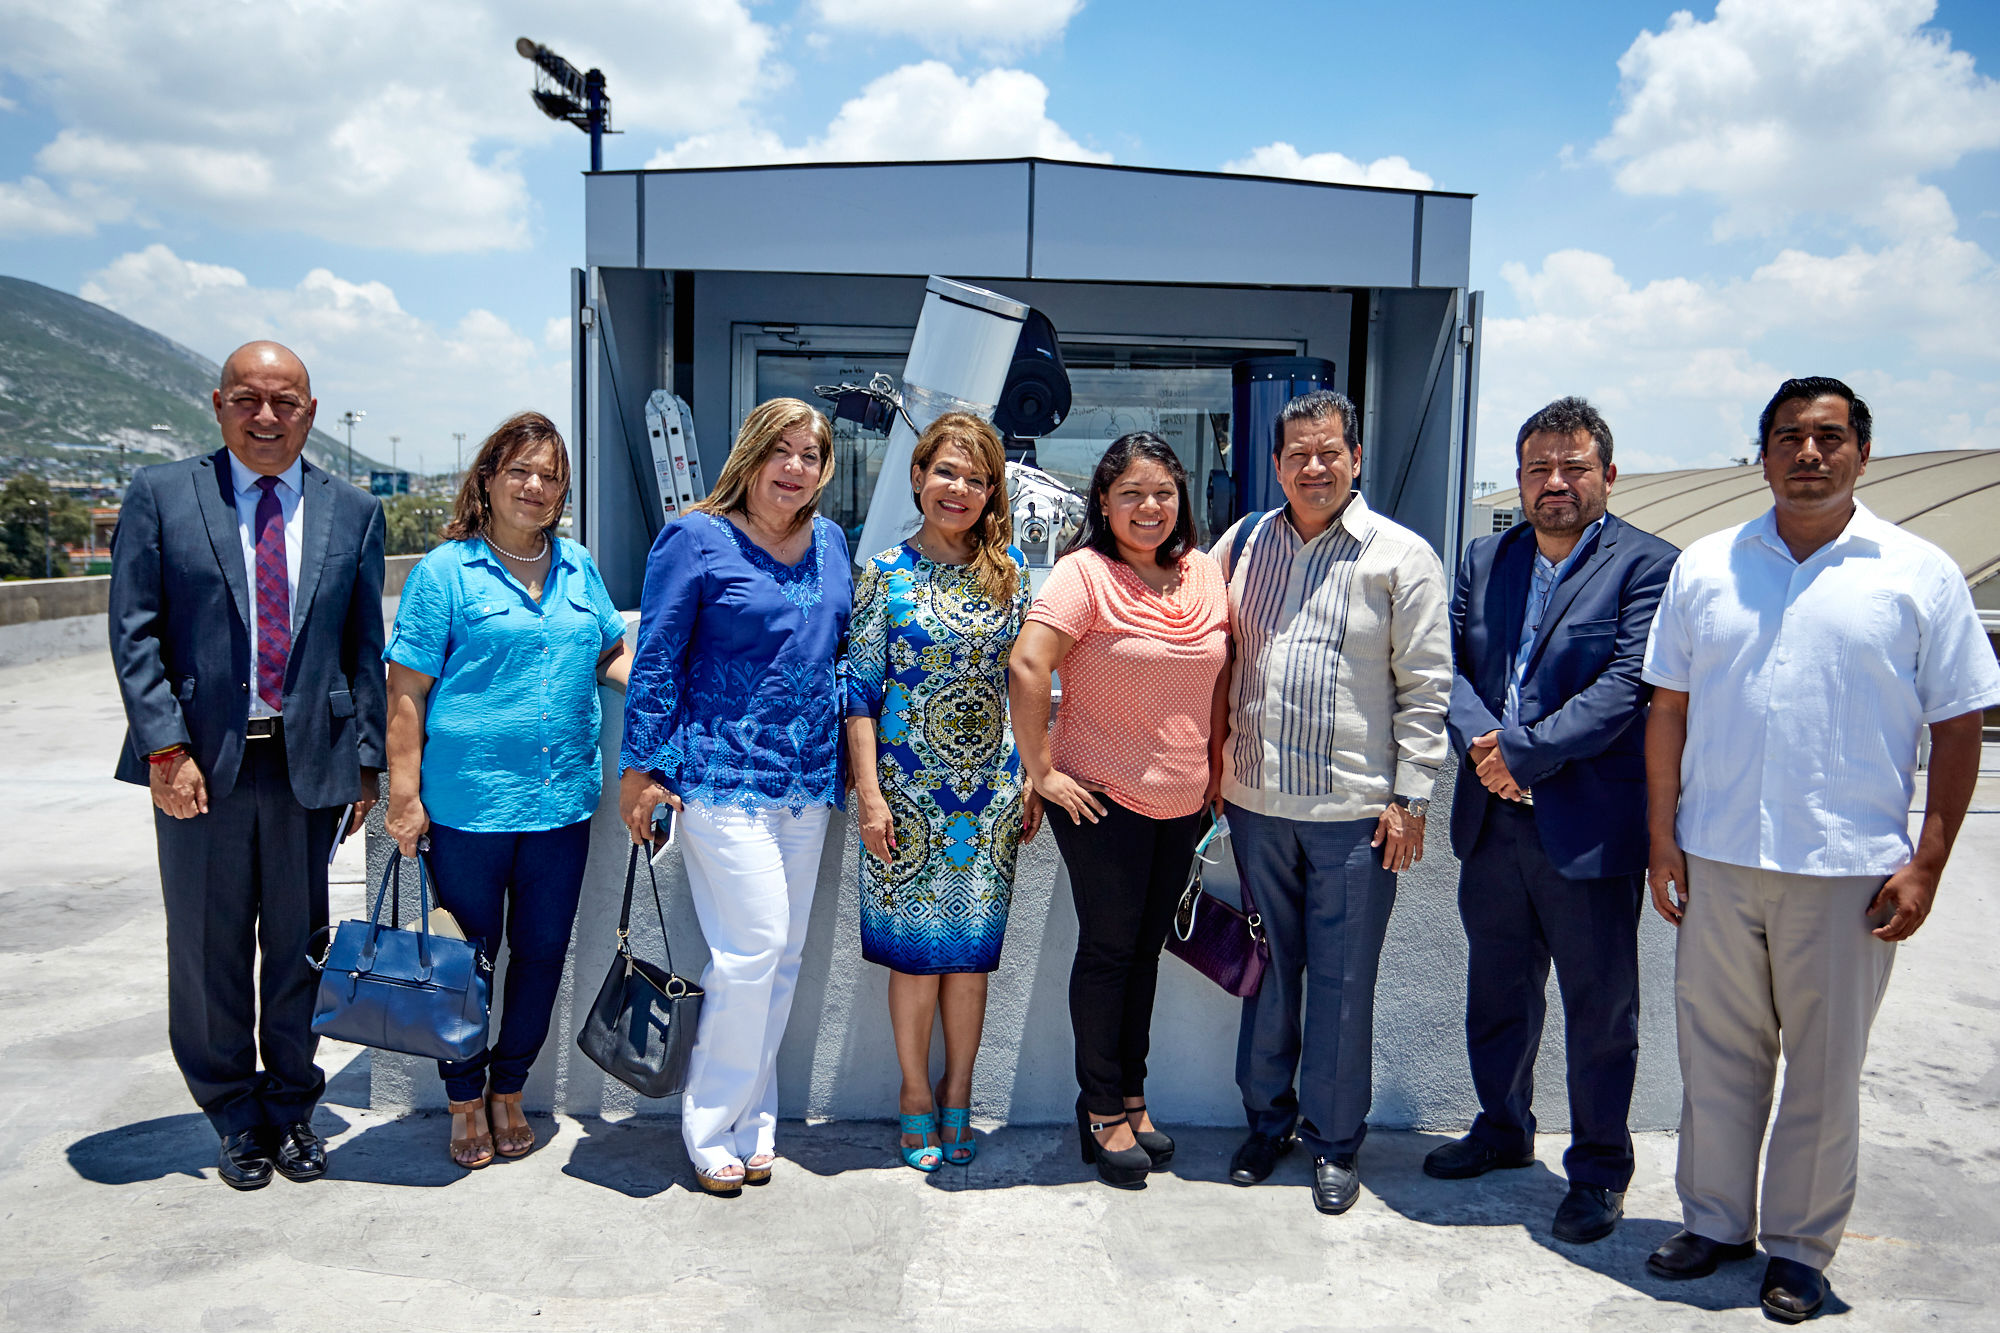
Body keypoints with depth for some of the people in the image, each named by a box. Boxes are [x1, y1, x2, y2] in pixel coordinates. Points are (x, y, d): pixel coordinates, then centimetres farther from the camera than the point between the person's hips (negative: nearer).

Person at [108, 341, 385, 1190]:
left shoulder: (353, 513, 6)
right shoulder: (161, 495, 2)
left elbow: (364, 650, 8)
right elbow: (134, 633, -2)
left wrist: (367, 760, 3)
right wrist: (165, 748, -11)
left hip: (309, 763, 1)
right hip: (200, 764, -1)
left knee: (300, 946, 10)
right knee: (209, 951, 9)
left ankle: (292, 1110, 28)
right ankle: (235, 1117, 27)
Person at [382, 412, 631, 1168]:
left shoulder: (578, 568, 10)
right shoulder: (445, 571, -4)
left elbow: (612, 653, 21)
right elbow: (407, 692, -6)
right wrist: (405, 795, -10)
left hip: (562, 801, 4)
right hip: (468, 801, -4)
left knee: (542, 952, 12)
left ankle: (509, 1091, 30)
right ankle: (465, 1102, 27)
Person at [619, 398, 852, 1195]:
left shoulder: (830, 543, 12)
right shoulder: (697, 540, -5)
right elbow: (656, 661, -6)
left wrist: (853, 767, 16)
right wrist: (642, 769, -8)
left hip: (807, 780, 6)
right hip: (722, 775, -6)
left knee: (784, 955, 10)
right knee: (753, 944, -10)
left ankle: (752, 1120, 24)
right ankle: (714, 1130, 7)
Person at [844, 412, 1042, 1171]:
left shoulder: (1009, 571, 6)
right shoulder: (885, 574, -3)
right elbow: (860, 690, -4)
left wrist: (1031, 780, 7)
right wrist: (869, 793, -9)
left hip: (990, 787, 2)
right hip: (908, 787, -2)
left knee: (972, 947, 8)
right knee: (915, 945, 5)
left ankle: (957, 1098, 24)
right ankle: (916, 1095, 23)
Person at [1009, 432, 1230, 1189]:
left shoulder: (1204, 573, 6)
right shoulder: (1085, 573, -13)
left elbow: (1218, 668, 17)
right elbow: (1026, 667, -22)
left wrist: (1214, 762, 12)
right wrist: (1040, 770, -19)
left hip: (1182, 801, 6)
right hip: (1103, 799, -6)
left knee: (1146, 950, 16)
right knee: (1109, 951, 5)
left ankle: (1131, 1096, 31)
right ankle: (1102, 1111, 20)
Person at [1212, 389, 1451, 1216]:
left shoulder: (1400, 556, -3)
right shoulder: (1243, 543, 8)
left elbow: (1425, 687, -3)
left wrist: (1411, 798, -7)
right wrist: (1214, 765, 10)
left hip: (1355, 810, -3)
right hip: (1257, 802, 4)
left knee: (1342, 981, 5)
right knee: (1267, 969, 14)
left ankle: (1334, 1140, 22)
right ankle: (1267, 1119, 31)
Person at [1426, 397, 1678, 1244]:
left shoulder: (1645, 565, -7)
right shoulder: (1485, 561, 9)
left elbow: (1625, 687, -16)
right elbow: (1451, 666, 3)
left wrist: (1522, 752, -19)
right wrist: (1481, 742, -15)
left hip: (1591, 830, -5)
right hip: (1492, 822, 5)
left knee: (1599, 1010, 8)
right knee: (1497, 992, 20)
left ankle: (1598, 1172, 26)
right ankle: (1503, 1130, 40)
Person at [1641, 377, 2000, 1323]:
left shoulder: (1920, 574, -1)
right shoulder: (1705, 567, 6)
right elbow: (1669, 708, 8)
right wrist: (1663, 837, 3)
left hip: (1850, 871, -2)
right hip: (1715, 861, 2)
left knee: (1825, 1070, 10)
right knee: (1716, 1055, 13)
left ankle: (1800, 1247, 27)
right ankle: (1713, 1221, 30)